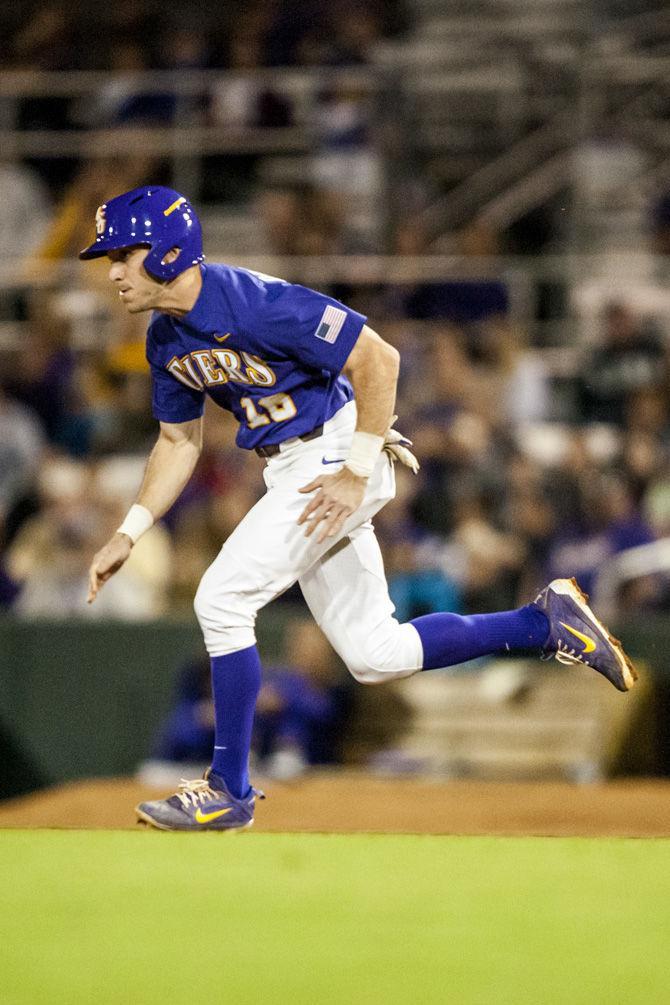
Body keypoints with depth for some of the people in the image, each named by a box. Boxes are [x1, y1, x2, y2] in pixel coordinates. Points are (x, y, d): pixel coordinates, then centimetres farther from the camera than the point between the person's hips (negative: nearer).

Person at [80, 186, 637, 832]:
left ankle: (230, 790, -7)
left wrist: (357, 473, -22)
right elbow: (179, 441, 17)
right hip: (290, 475, 9)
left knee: (222, 598, -17)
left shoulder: (256, 304, -24)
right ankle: (546, 622, 18)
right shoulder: (165, 339, 4)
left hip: (338, 454, -9)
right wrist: (128, 534, 7)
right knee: (374, 655, 7)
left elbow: (379, 359, -22)